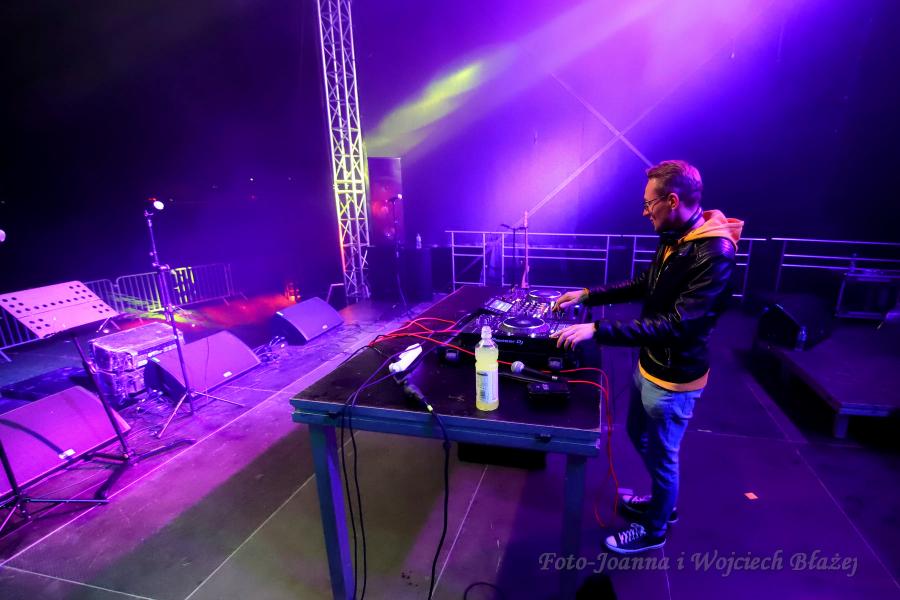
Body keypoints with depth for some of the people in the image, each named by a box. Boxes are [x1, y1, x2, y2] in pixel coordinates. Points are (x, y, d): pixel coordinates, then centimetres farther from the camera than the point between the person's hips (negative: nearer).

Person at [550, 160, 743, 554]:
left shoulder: (715, 256, -27)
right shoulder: (674, 238, 2)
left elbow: (678, 324, -33)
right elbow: (643, 285, 14)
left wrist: (597, 330, -36)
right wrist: (587, 295, 8)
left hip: (673, 378, -9)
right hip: (648, 364, 9)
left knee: (661, 455, 12)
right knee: (640, 438, 25)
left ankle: (654, 529, 38)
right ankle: (662, 503, 51)